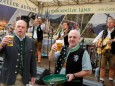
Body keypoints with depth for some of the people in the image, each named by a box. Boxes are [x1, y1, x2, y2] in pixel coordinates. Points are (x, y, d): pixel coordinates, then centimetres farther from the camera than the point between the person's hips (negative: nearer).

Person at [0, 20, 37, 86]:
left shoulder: (31, 42, 3)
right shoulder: (7, 39, -5)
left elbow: (33, 59, 7)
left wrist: (33, 75, 8)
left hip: (23, 78, 2)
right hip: (8, 77, -2)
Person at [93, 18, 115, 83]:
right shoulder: (103, 32, 10)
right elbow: (95, 39, 12)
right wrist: (97, 42, -8)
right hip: (104, 51, 2)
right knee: (102, 66, 3)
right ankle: (101, 80, 10)